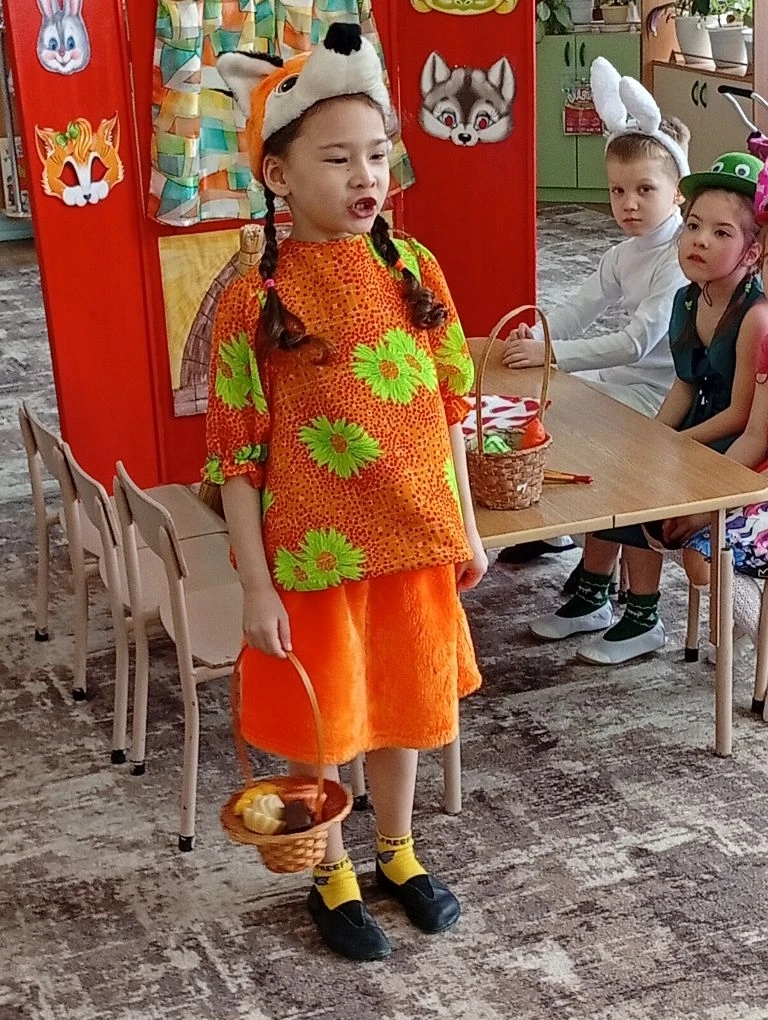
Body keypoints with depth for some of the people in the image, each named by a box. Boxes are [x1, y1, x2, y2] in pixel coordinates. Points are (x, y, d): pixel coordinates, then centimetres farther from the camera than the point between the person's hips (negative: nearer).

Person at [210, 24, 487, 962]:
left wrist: (464, 526, 9)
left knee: (401, 706, 19)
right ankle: (332, 881, 35)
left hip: (413, 542, 4)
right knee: (319, 724, 12)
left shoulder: (415, 270, -1)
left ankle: (399, 856, 43)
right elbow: (236, 455, -11)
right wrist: (256, 585, -11)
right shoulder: (253, 301, -13)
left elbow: (449, 408, 7)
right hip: (315, 556, -3)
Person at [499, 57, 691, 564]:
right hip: (621, 377, 9)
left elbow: (637, 342, -27)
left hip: (656, 394, -9)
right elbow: (576, 312, 6)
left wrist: (549, 352, -30)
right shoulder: (623, 256, 9)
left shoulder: (682, 257, -20)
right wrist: (533, 335, -16)